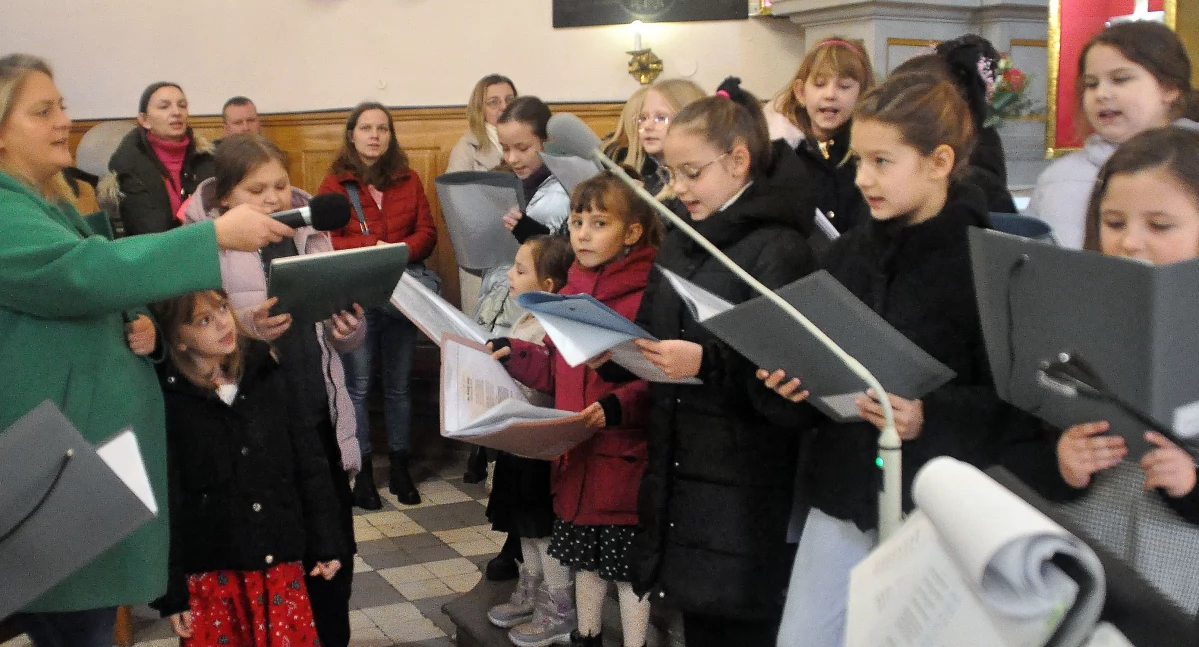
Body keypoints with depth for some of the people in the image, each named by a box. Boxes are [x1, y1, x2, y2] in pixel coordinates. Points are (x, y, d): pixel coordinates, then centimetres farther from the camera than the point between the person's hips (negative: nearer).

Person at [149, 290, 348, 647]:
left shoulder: (266, 374, 2)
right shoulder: (165, 400, -9)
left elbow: (308, 459, 7)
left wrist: (326, 541, 6)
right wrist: (171, 591, -6)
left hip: (281, 563, 3)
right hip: (210, 574, -3)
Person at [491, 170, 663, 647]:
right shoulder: (572, 291, 9)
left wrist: (618, 406, -31)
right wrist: (514, 354, 4)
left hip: (626, 458, -7)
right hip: (576, 455, 7)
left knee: (628, 565, 5)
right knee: (583, 557, 21)